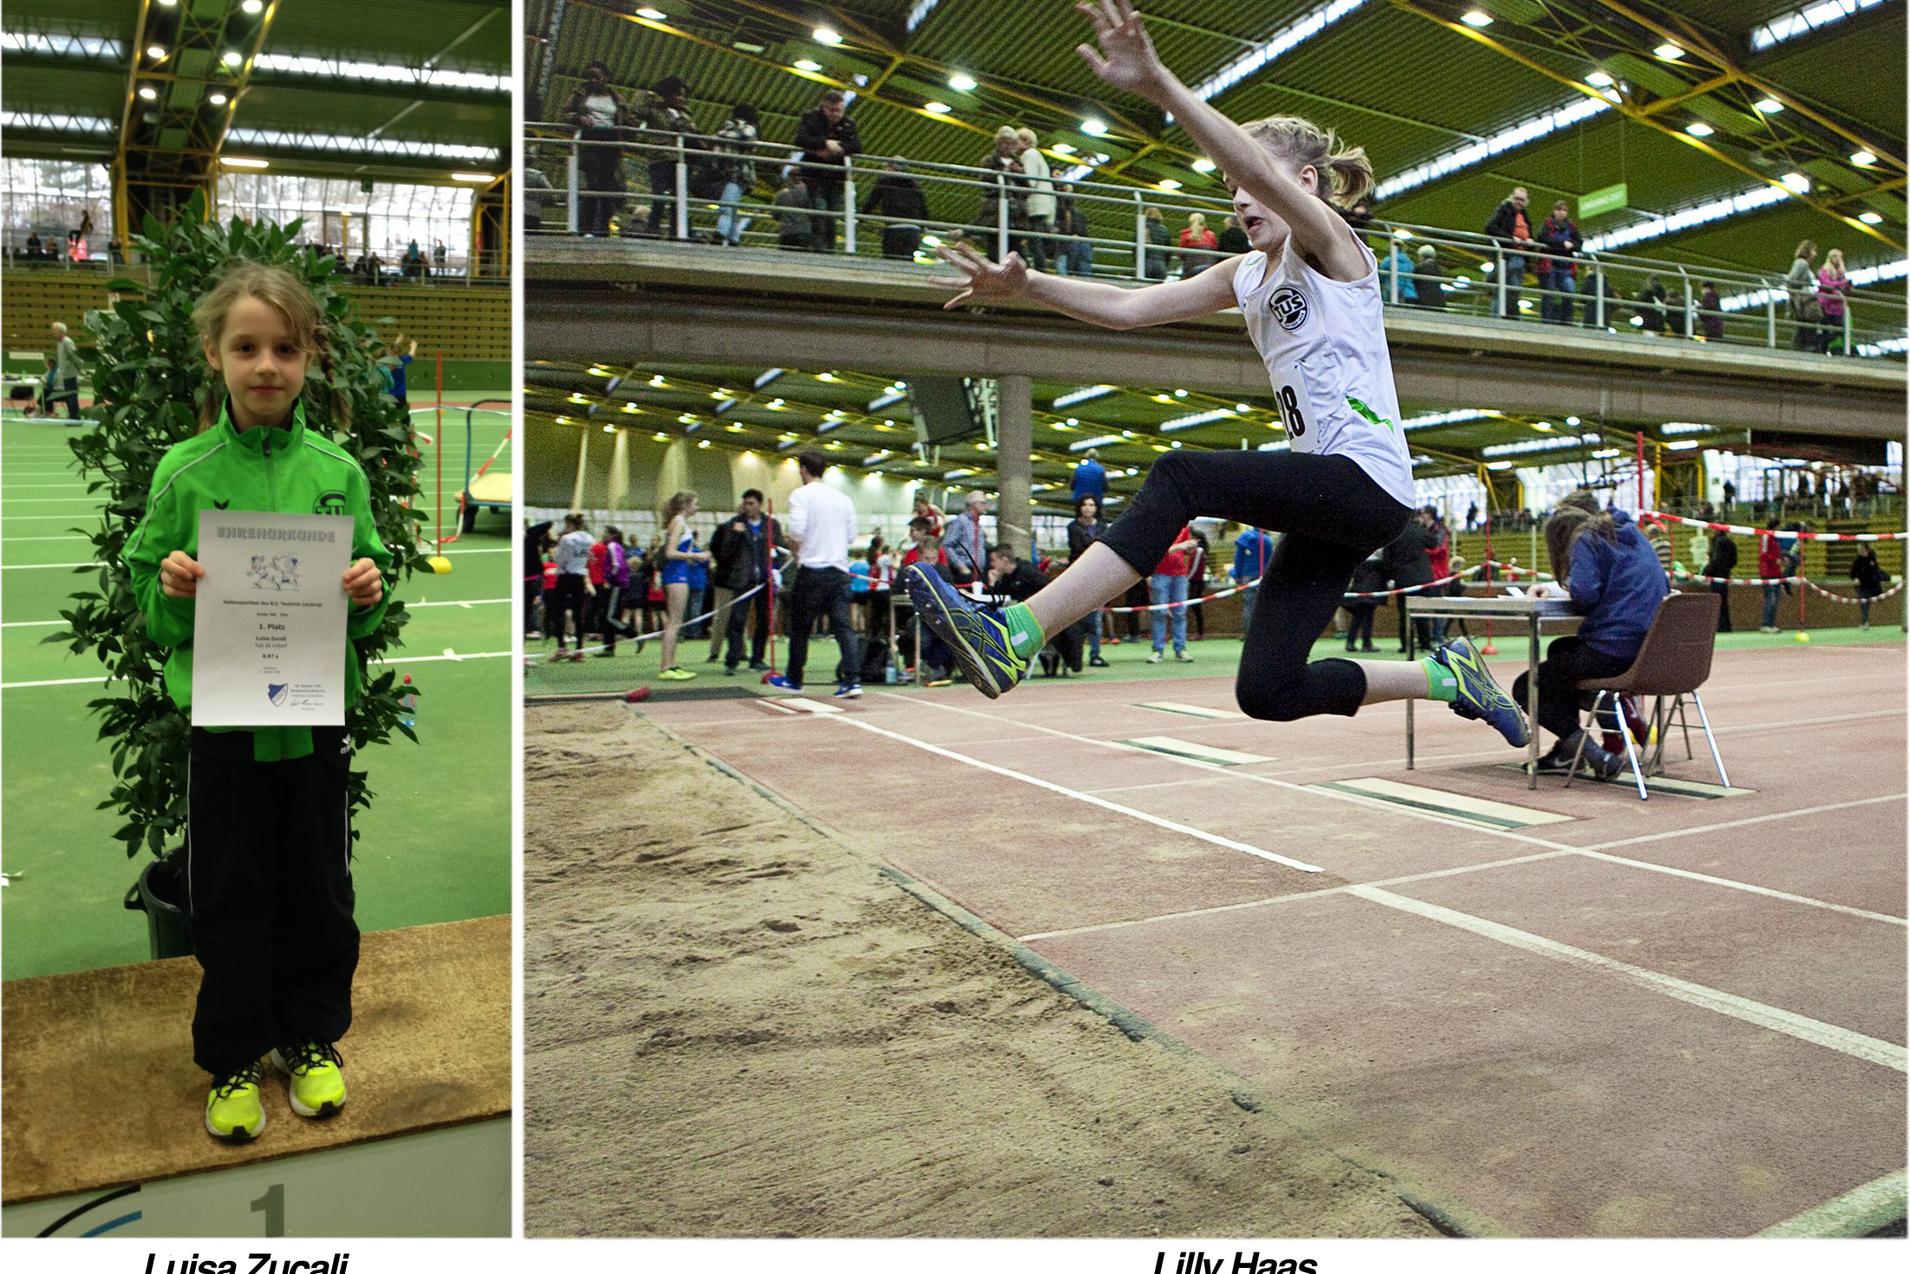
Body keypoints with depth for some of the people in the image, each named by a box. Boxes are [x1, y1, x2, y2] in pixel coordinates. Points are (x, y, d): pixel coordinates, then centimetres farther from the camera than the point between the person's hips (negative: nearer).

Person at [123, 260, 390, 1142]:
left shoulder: (337, 471, -2)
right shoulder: (184, 473, -4)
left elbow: (363, 618, 4)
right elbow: (154, 614, 2)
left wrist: (368, 594, -17)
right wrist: (172, 589, -19)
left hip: (316, 716, 1)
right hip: (220, 720, -1)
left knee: (319, 889, 13)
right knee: (228, 899, 12)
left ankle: (311, 1037, 34)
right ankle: (233, 1058, 31)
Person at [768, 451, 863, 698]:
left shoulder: (801, 494, -5)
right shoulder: (843, 498, 11)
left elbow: (796, 531, -15)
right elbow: (851, 535, 13)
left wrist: (787, 532, 6)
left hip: (812, 569, -4)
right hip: (840, 569, 4)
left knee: (800, 626, 10)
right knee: (843, 625, 0)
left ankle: (793, 679, 22)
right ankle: (852, 680, -11)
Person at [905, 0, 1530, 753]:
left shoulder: (1329, 245, -1)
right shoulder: (1245, 278, 19)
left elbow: (1257, 165, -22)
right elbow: (1126, 307, 9)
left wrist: (1160, 86, -36)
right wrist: (1025, 287, -5)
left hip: (1368, 481, -8)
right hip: (1325, 501, 9)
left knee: (1182, 476, -28)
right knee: (1267, 692, 1)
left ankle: (1015, 638, -35)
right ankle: (1445, 675, 20)